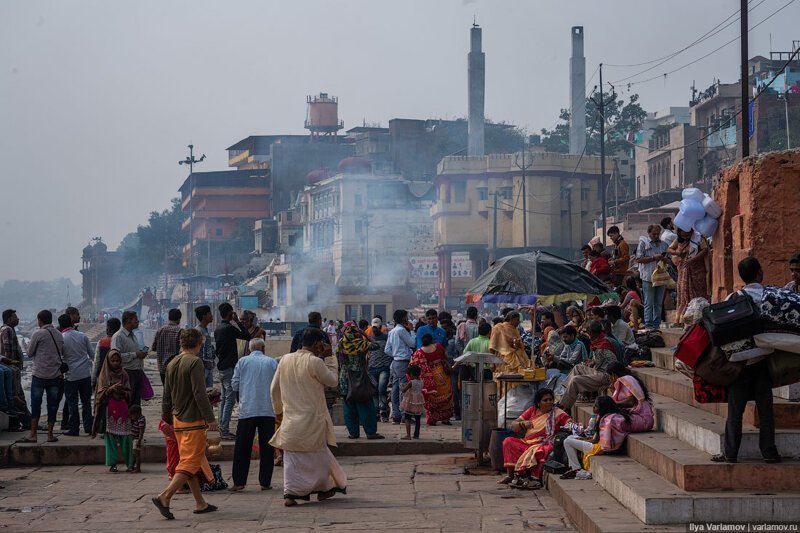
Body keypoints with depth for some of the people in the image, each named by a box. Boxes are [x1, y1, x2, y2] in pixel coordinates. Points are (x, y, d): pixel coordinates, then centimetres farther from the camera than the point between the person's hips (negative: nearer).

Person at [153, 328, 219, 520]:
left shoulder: (172, 364, 10)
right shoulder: (195, 362, -14)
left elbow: (167, 395, 15)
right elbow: (200, 393, -20)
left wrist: (167, 418, 24)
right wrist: (210, 418, -17)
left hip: (178, 420, 9)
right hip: (193, 420, -9)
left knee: (189, 461, 14)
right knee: (191, 462, -6)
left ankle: (200, 503, 20)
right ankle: (164, 497, -17)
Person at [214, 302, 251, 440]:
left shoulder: (218, 329, 13)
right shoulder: (229, 328, -15)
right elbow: (247, 336, -12)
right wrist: (238, 322, -2)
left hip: (221, 367, 10)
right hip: (229, 367, -9)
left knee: (224, 399, 13)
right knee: (230, 399, -8)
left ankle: (222, 428, 15)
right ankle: (225, 431, -10)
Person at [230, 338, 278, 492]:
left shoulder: (243, 361, 2)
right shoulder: (272, 362, 3)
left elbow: (234, 385, 2)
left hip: (247, 410, 0)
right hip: (268, 411, 0)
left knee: (242, 447, 5)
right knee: (266, 447, 6)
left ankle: (239, 482, 2)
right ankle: (265, 482, 6)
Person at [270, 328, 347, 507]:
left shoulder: (285, 360, 3)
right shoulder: (315, 362, -15)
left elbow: (274, 389, 9)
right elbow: (333, 381, -3)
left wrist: (279, 409, 22)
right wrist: (329, 358, 2)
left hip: (291, 417, 4)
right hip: (312, 418, -4)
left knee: (292, 456, 9)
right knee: (319, 454, 12)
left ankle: (290, 493, 1)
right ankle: (323, 487, 25)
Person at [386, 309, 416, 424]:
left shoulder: (392, 332, 16)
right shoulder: (401, 330, -11)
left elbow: (387, 350, 15)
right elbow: (412, 344, -7)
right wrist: (410, 330, 2)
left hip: (395, 362, 9)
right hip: (403, 362, -9)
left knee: (395, 389, 8)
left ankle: (395, 415, 9)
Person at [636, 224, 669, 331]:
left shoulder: (663, 244, 15)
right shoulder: (643, 243, 1)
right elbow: (639, 259, -7)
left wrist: (664, 258, -2)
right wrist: (654, 258, -14)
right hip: (648, 277, -5)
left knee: (658, 303, 7)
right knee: (649, 303, -3)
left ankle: (656, 325, 13)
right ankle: (649, 325, 0)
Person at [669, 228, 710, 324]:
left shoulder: (698, 238, -7)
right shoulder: (678, 240, 9)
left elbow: (705, 250, -17)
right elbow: (669, 249, 14)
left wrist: (692, 259, -25)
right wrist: (677, 252, -9)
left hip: (697, 271, -5)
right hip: (684, 272, 5)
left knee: (698, 293, -6)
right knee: (684, 293, 4)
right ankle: (684, 318, 7)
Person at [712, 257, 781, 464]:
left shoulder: (734, 298, -8)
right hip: (763, 358, 2)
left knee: (735, 408, 3)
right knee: (765, 407, 8)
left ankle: (730, 453, 5)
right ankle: (769, 452, 11)